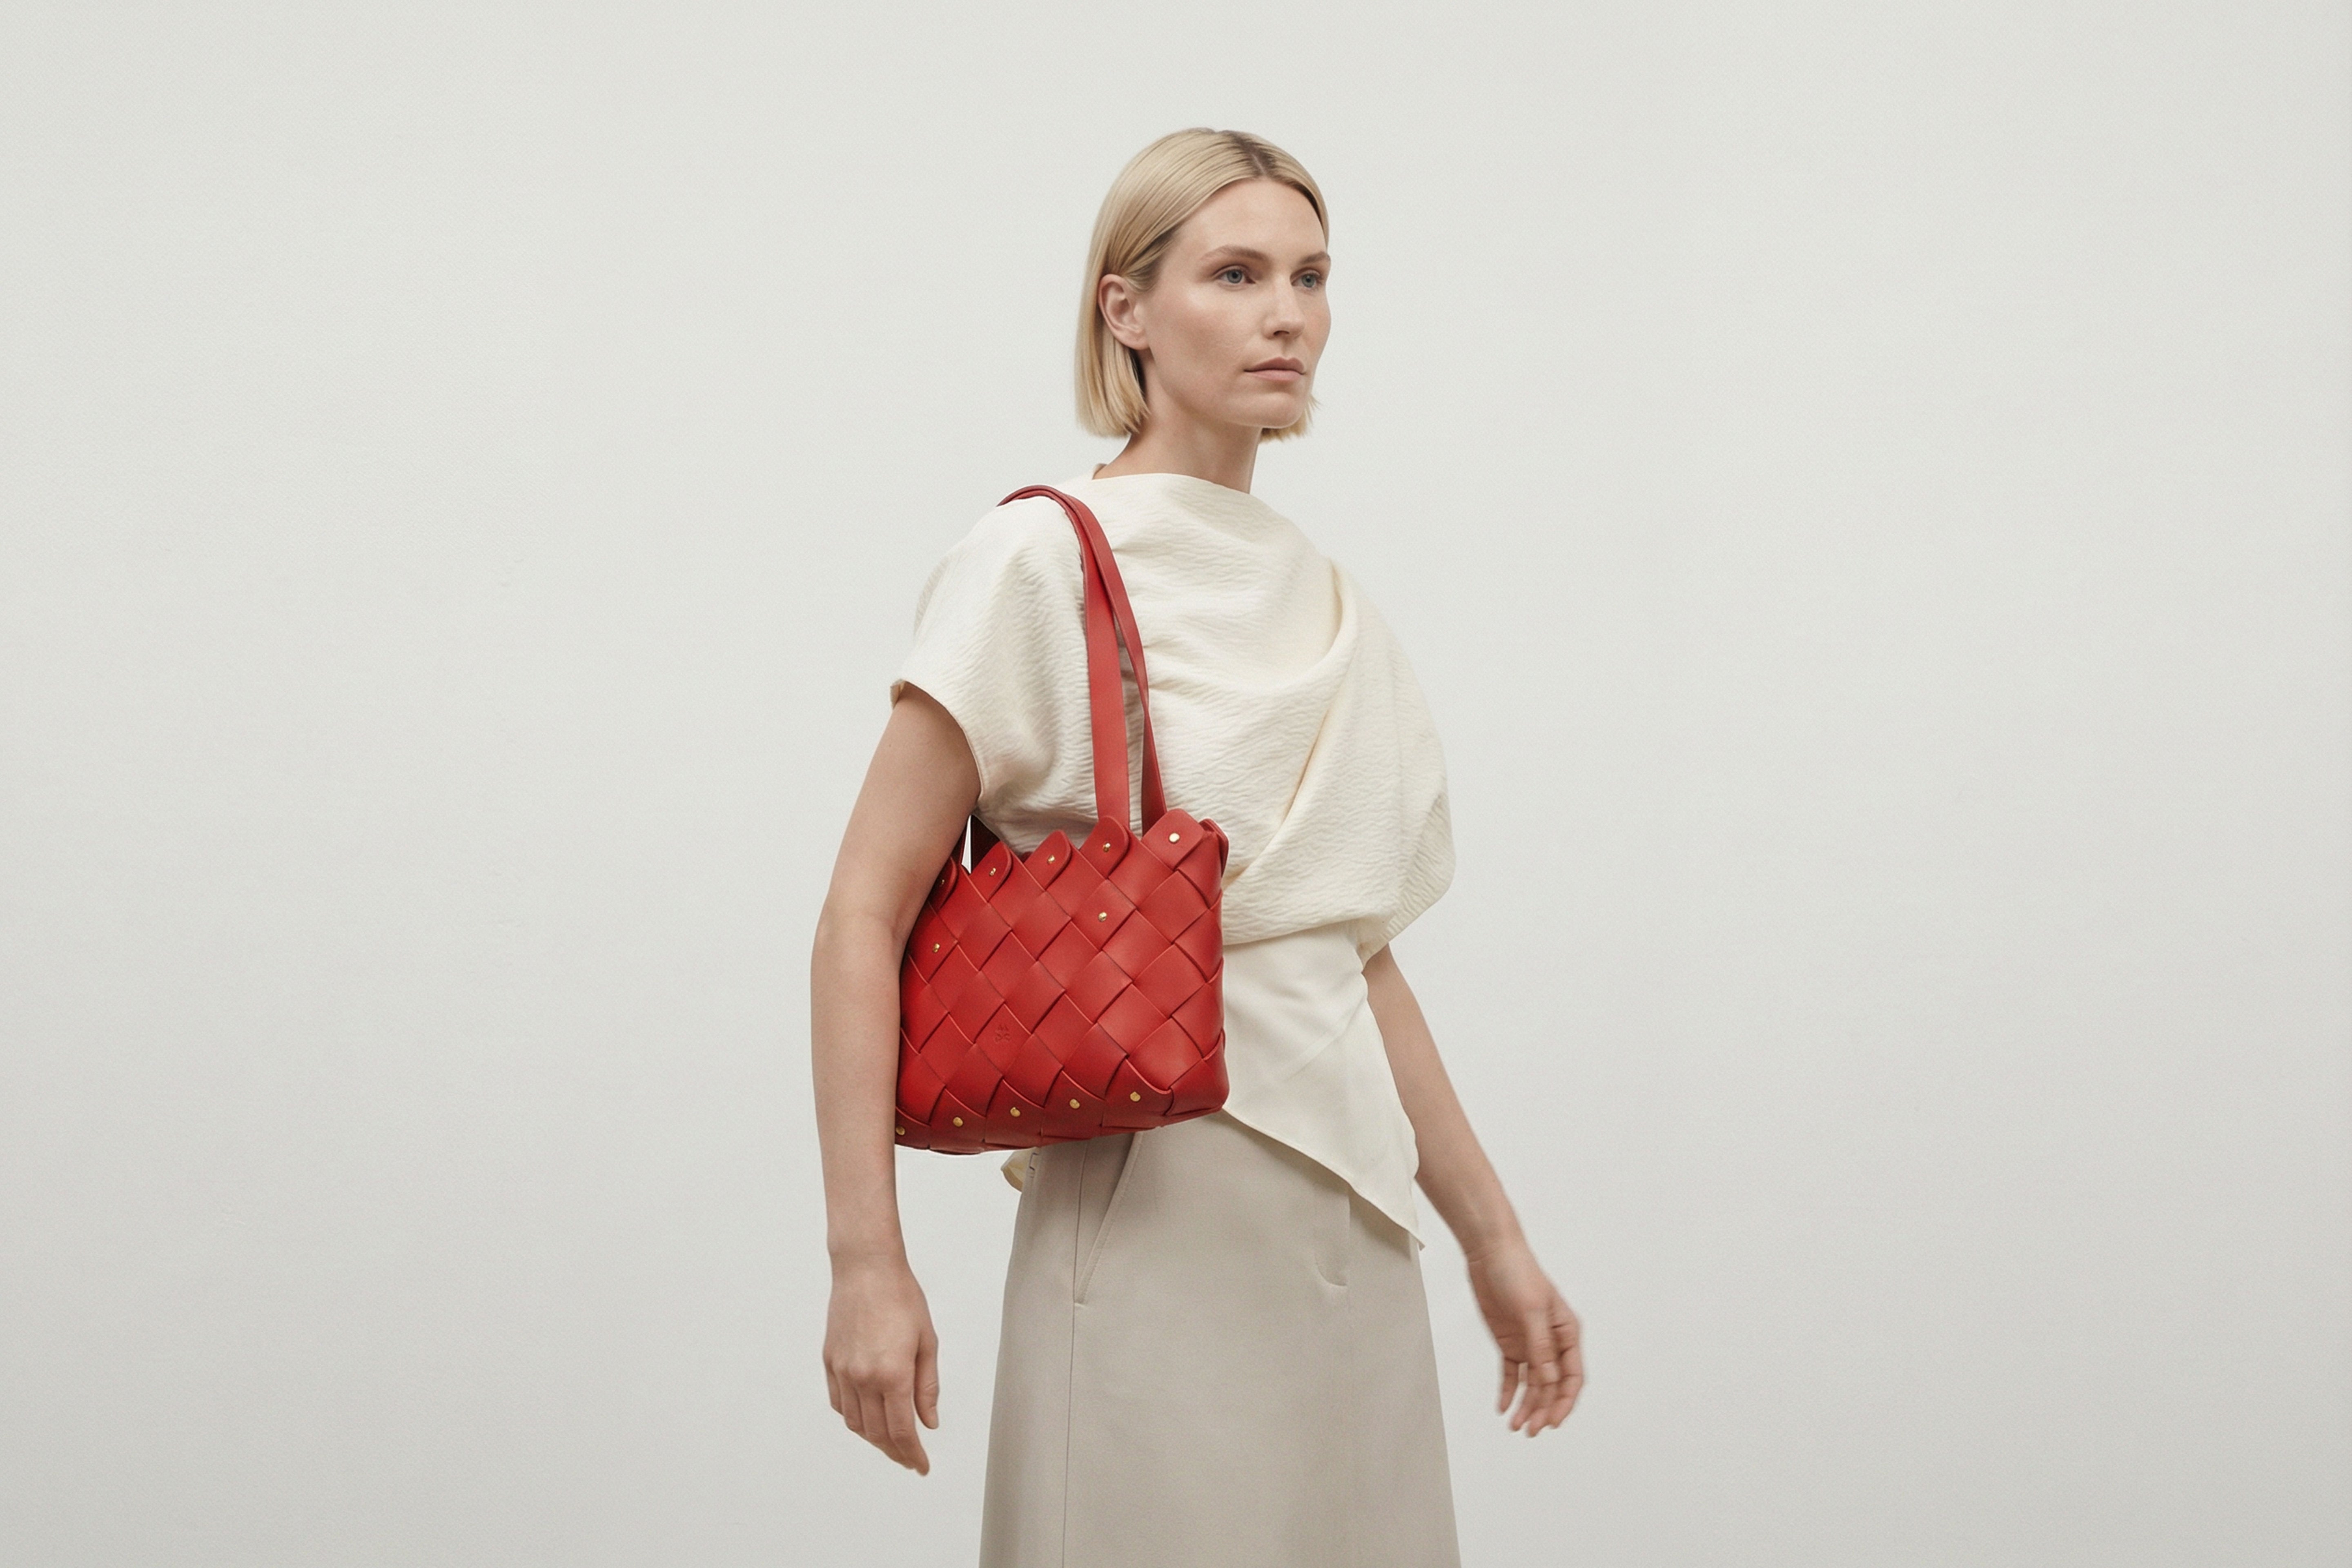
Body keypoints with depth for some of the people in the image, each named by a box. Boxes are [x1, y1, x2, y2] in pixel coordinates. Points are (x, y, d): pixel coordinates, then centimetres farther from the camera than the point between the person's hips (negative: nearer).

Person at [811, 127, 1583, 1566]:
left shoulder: (1326, 599, 12)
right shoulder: (1043, 562, -7)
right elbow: (864, 923, -10)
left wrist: (1497, 1242, 18)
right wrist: (868, 1263, -17)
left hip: (1352, 1236, 6)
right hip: (1161, 1225, -6)